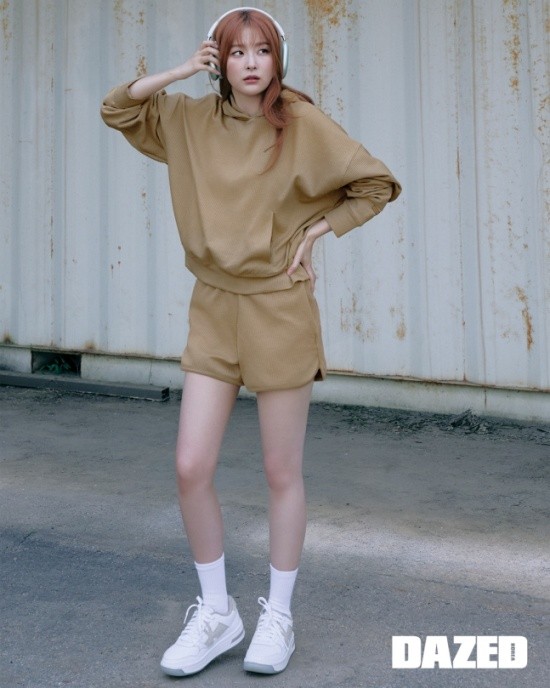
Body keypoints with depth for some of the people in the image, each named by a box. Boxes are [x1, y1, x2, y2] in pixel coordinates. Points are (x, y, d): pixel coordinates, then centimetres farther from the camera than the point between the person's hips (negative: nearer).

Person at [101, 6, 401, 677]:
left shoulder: (302, 123, -6)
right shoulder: (191, 121, 6)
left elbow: (376, 184, 0)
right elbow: (118, 107, 13)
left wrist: (314, 232, -7)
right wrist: (180, 71, 0)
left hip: (279, 311, -3)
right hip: (213, 310, 4)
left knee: (281, 473, 5)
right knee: (191, 468, -2)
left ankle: (278, 616, 23)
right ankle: (216, 612, 18)